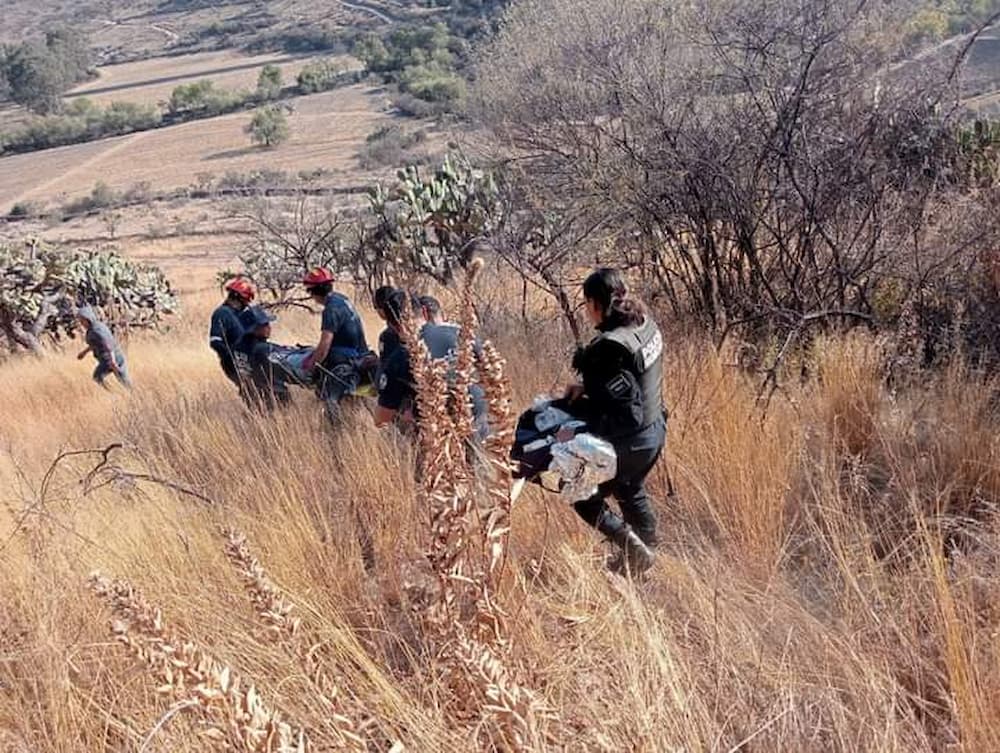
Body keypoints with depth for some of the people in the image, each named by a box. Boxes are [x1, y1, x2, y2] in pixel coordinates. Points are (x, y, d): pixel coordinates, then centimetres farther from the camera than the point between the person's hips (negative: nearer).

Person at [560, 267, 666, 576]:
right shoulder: (646, 325, -2)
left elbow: (621, 410, -30)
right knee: (632, 491, 31)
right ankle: (646, 550, 46)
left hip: (629, 441, -9)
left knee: (585, 497, 12)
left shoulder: (610, 346, -30)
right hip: (655, 431, 9)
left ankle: (631, 544, 4)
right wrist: (587, 386, 6)